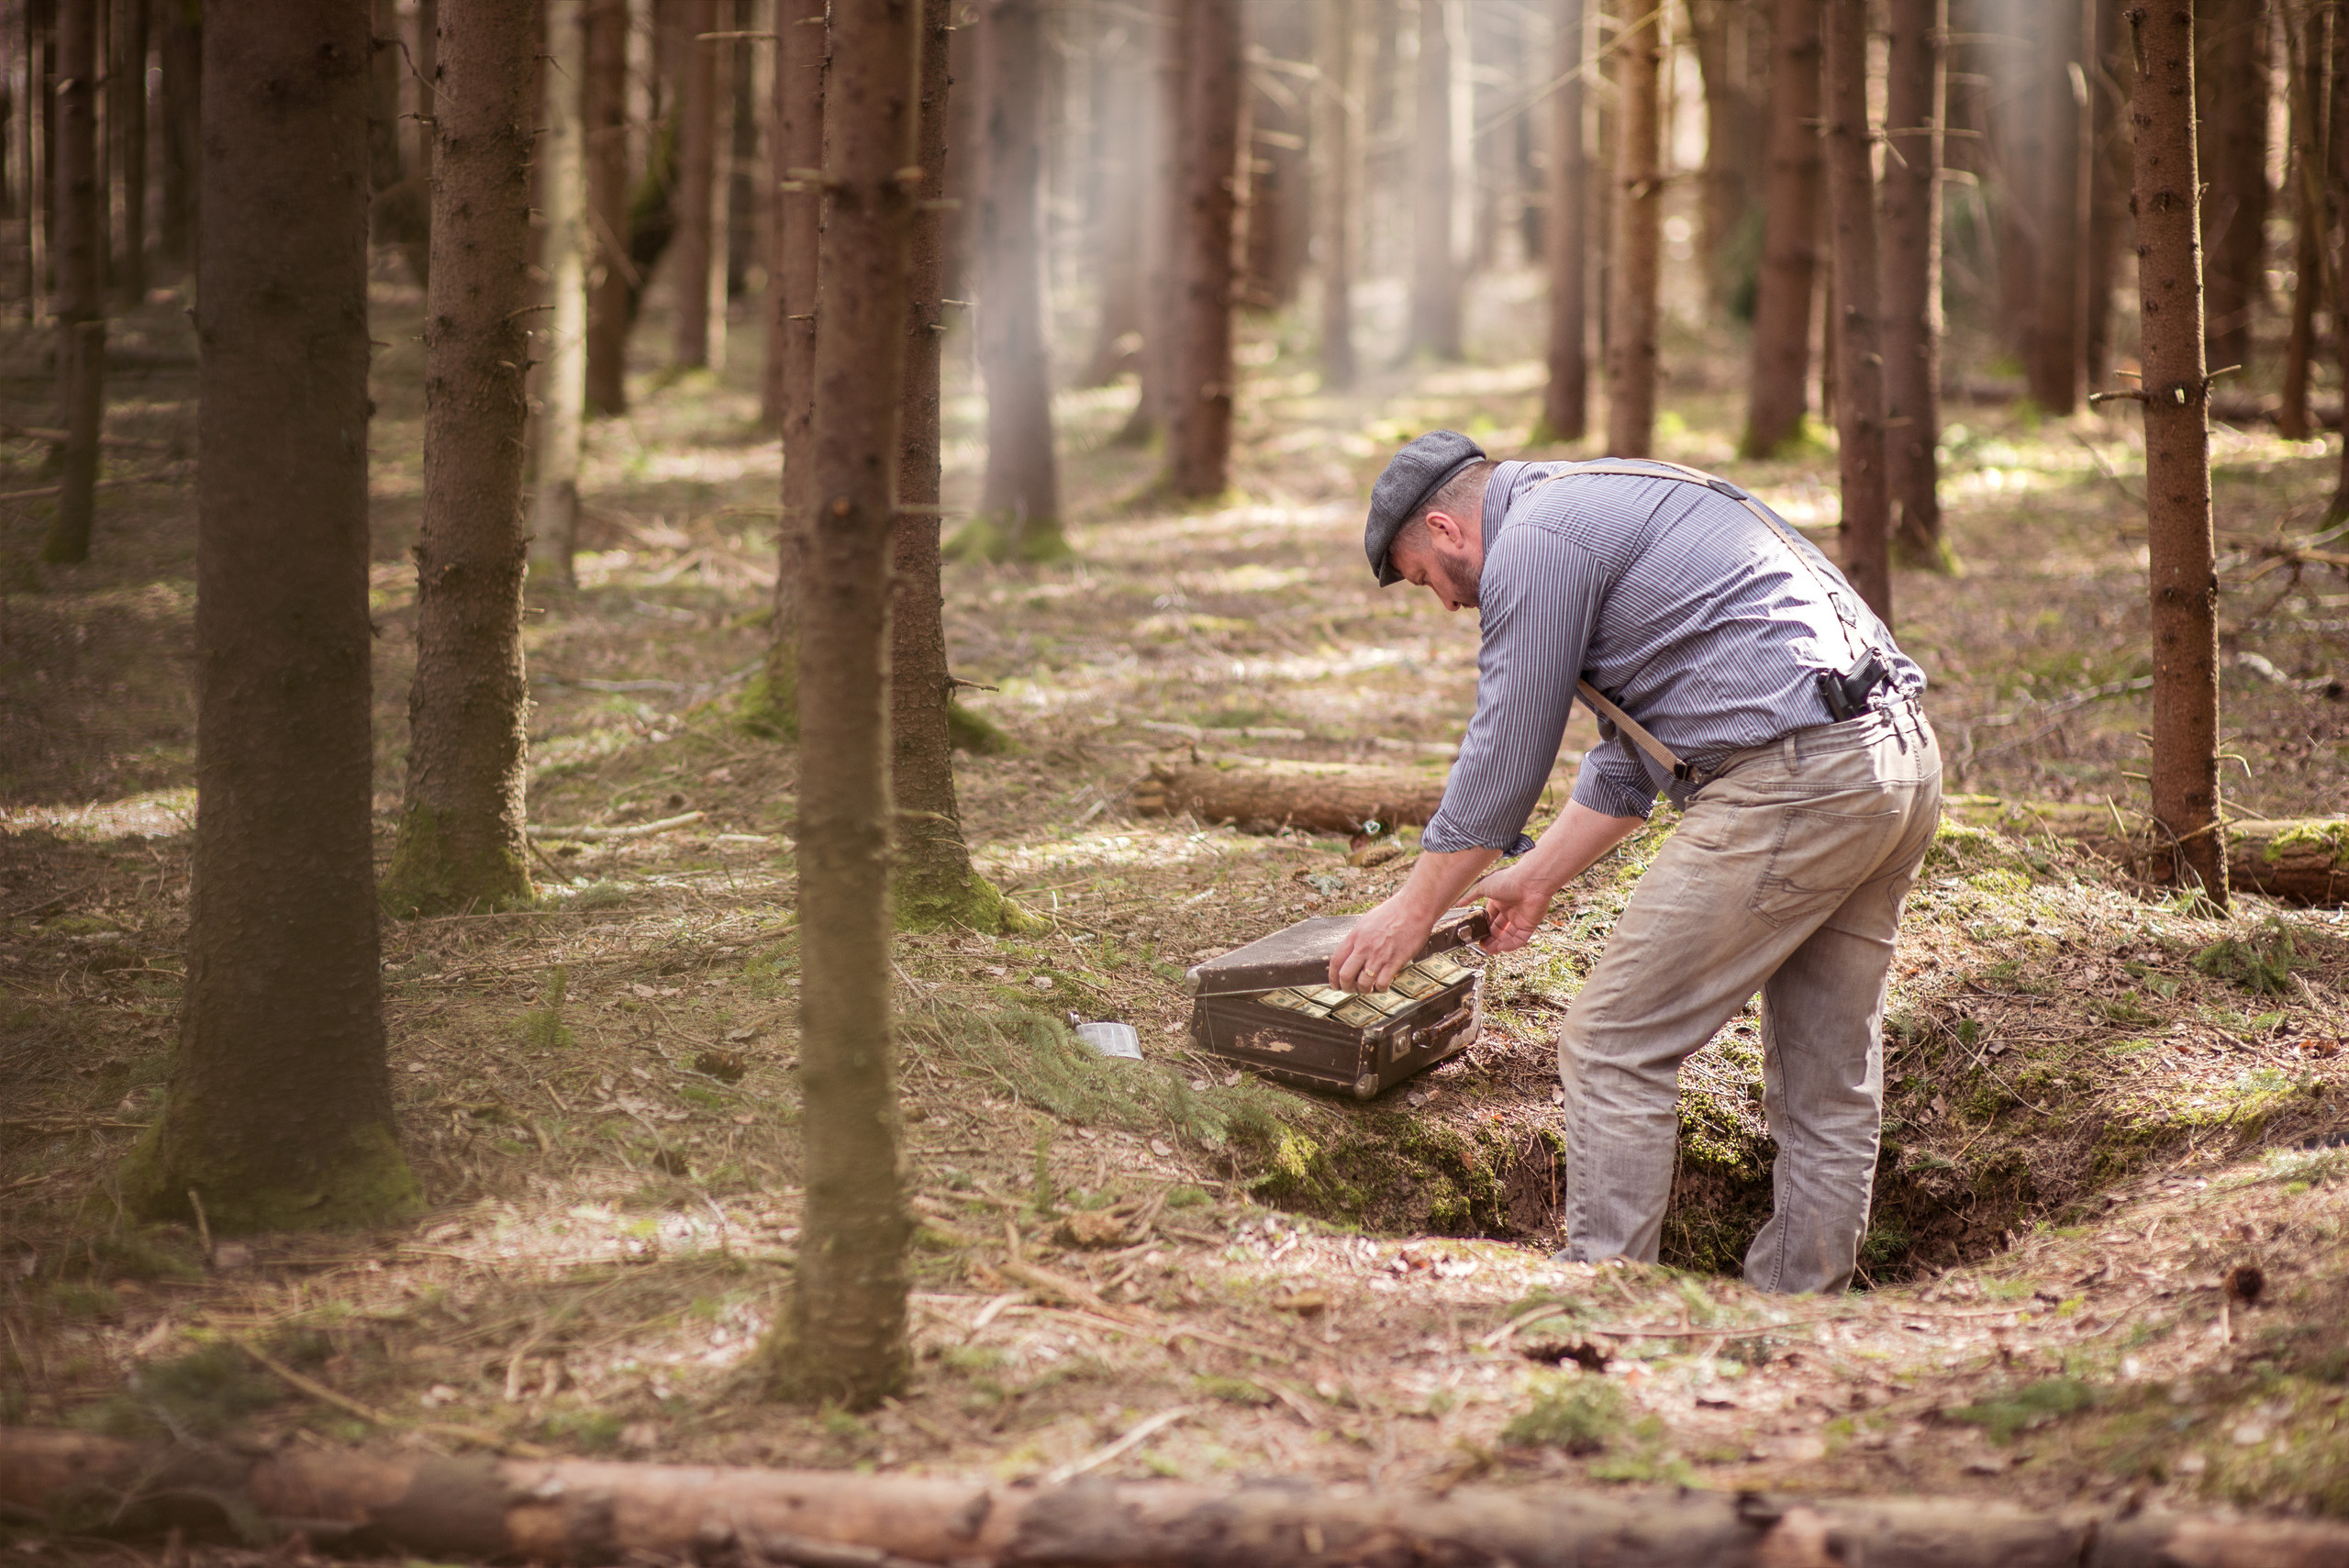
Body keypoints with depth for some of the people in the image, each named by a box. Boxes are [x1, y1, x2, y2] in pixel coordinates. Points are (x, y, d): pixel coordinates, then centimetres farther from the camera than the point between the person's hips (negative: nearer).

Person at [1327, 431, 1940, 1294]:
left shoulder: (1534, 540, -5)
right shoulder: (1599, 511, 26)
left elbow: (1504, 756, -2)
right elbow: (1631, 754, 31)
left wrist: (1414, 908, 10)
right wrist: (1539, 877, 36)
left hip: (1792, 783, -10)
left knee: (1615, 1051, -2)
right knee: (1830, 1080, 14)